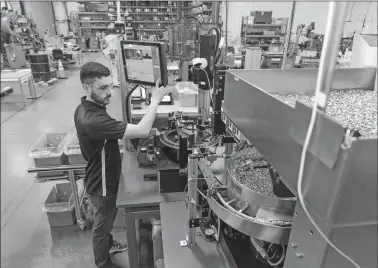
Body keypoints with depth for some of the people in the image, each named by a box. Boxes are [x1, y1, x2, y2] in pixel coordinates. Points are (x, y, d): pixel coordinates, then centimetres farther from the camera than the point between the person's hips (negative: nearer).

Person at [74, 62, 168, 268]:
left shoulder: (86, 108, -5)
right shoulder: (92, 119, -37)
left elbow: (114, 132, 9)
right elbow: (142, 131, -39)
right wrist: (155, 100, -27)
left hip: (105, 179, 9)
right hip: (101, 186, -9)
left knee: (108, 219, 31)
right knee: (102, 225, 16)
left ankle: (109, 245, 57)